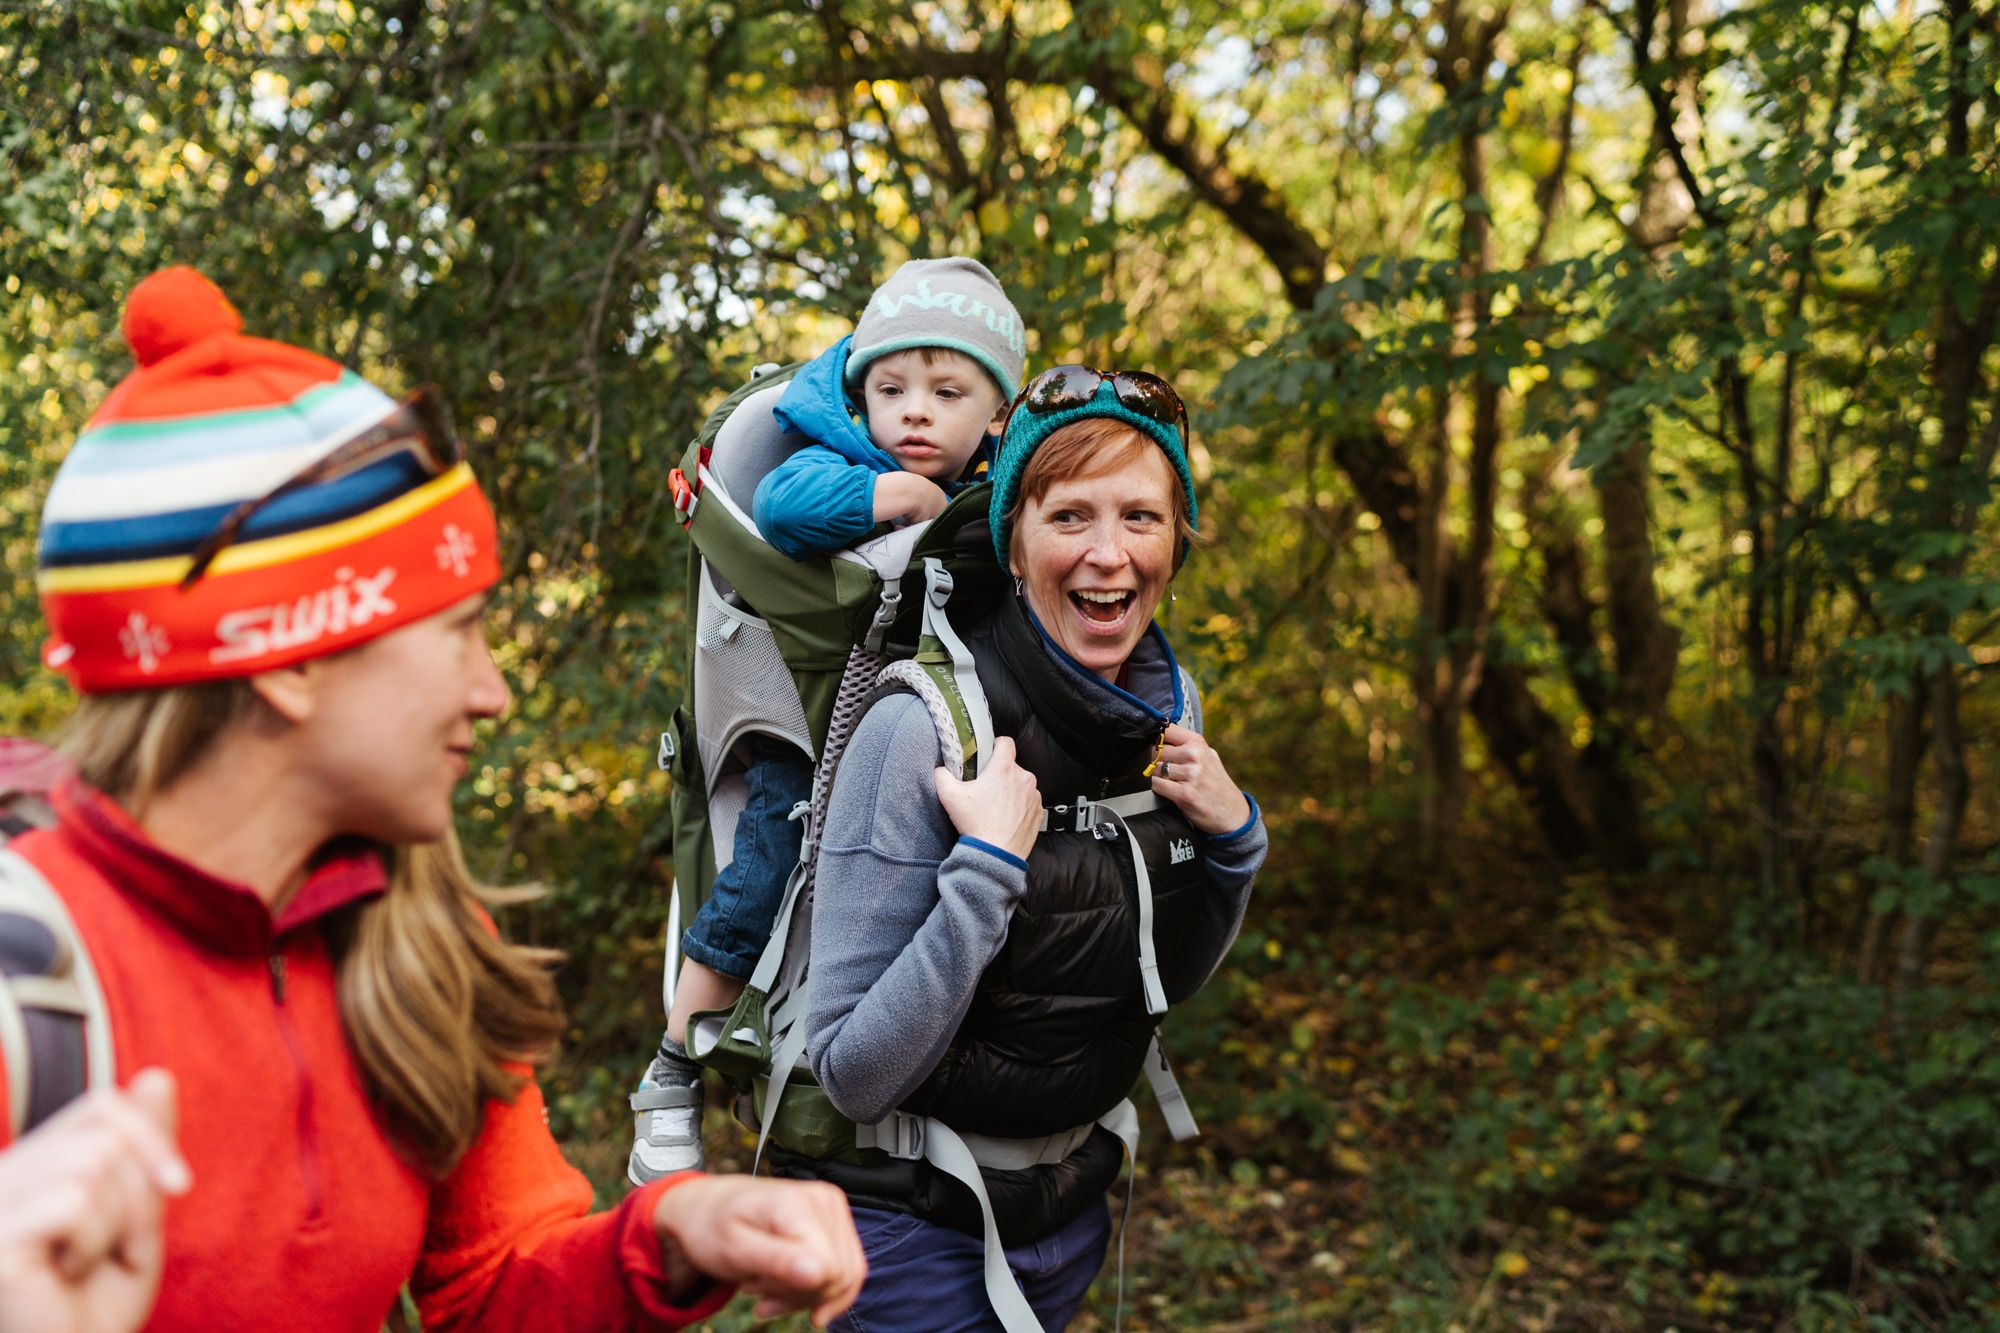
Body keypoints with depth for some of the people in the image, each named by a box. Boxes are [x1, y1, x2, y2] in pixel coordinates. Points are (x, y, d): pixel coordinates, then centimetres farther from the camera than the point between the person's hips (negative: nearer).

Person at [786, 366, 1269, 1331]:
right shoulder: (920, 730, -24)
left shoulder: (1169, 707, -4)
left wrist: (1231, 839, -8)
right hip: (913, 1218, -6)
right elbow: (853, 1073, -23)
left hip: (1073, 1196, 6)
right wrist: (988, 869, -31)